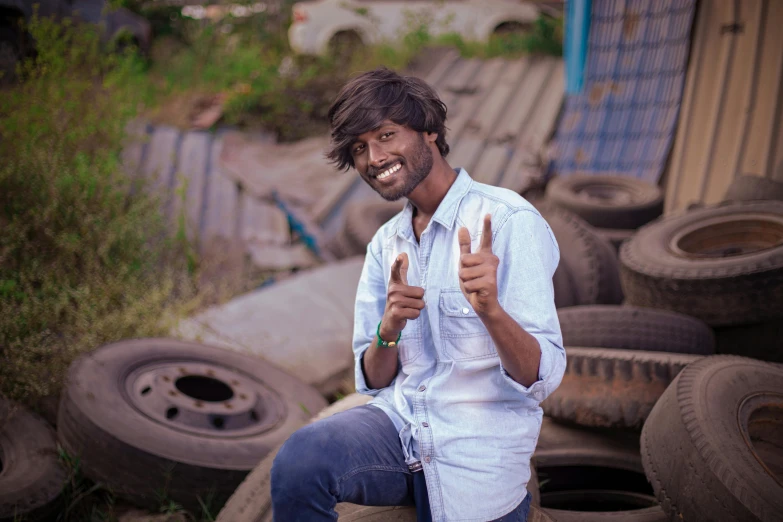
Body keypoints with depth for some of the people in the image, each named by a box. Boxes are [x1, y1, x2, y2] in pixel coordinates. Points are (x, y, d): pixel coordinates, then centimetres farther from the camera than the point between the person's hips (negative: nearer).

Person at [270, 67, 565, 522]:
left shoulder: (509, 221, -11)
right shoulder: (386, 244, 8)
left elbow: (543, 377, -16)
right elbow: (374, 382, 7)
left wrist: (490, 310, -36)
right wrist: (388, 331, -14)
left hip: (478, 454, -3)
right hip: (400, 423, 4)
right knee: (298, 464, -23)